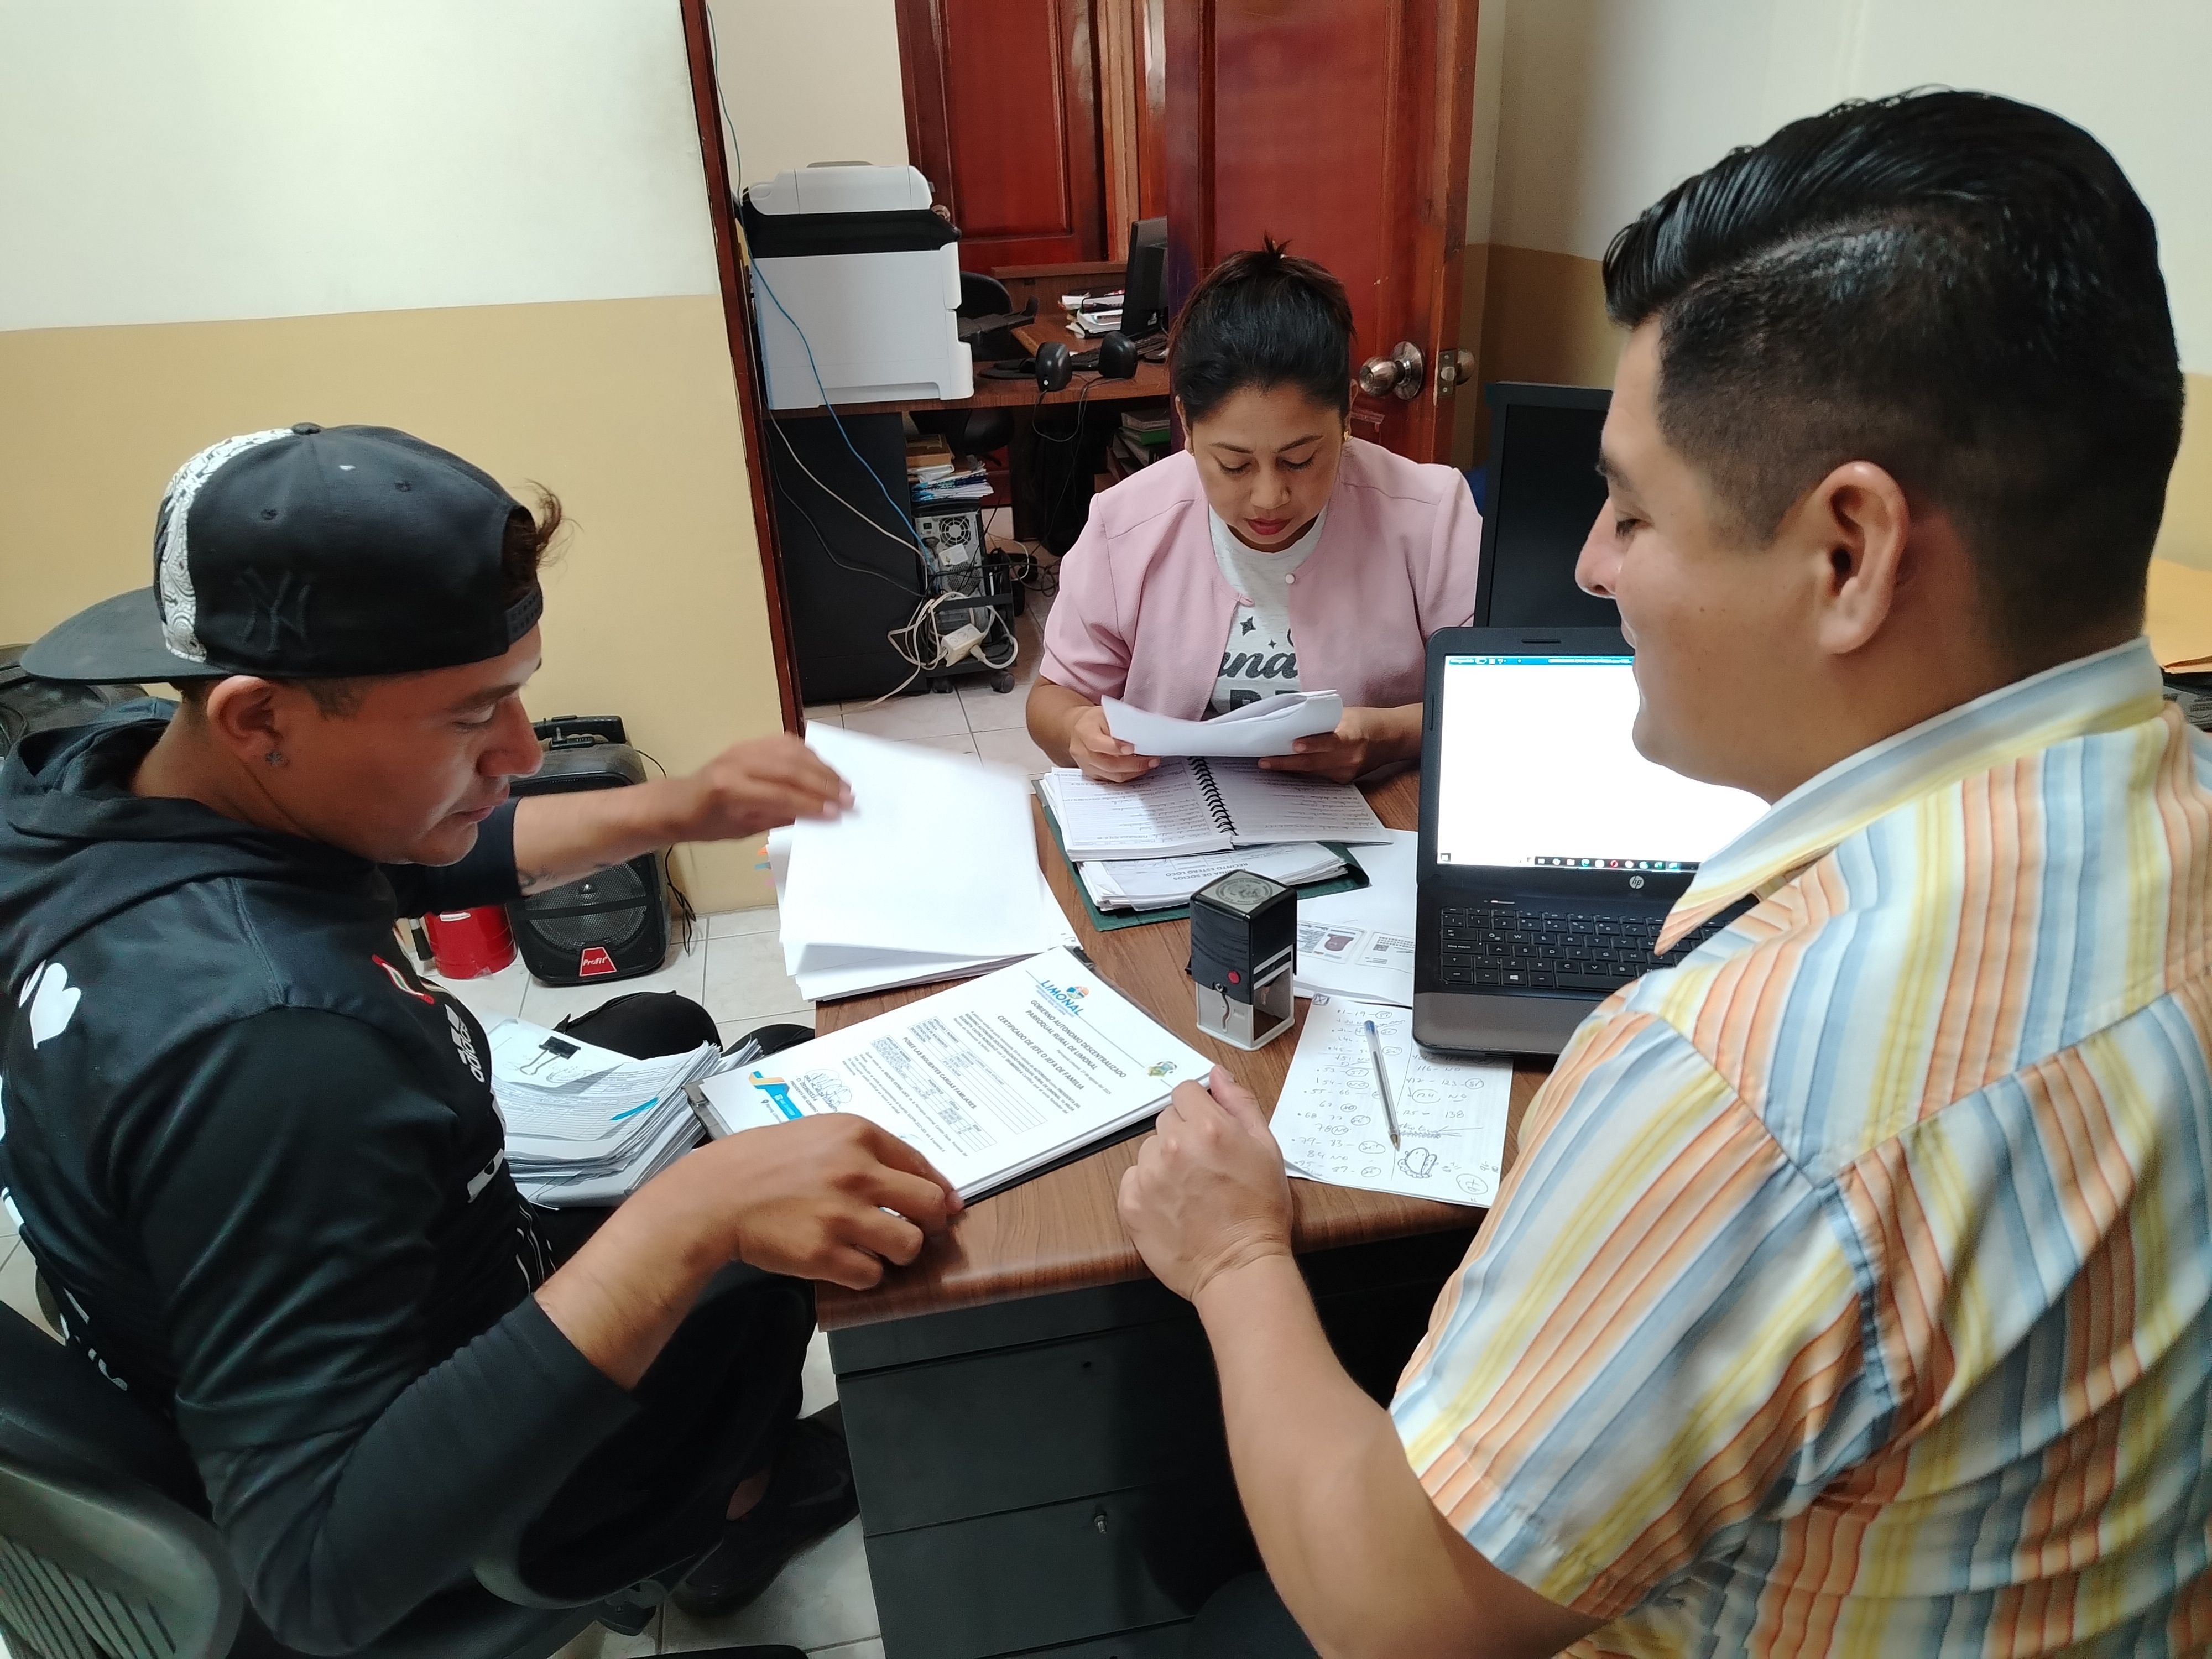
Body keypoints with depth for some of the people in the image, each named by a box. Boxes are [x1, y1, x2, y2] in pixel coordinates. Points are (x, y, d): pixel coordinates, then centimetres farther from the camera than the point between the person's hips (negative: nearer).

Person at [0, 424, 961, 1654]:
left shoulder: (102, 775, -16)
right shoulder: (267, 1042, -43)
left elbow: (437, 857, 1)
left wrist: (670, 812, -12)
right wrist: (691, 1221, -47)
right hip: (441, 1505, -7)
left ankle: (730, 1464, 39)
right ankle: (731, 1503, 44)